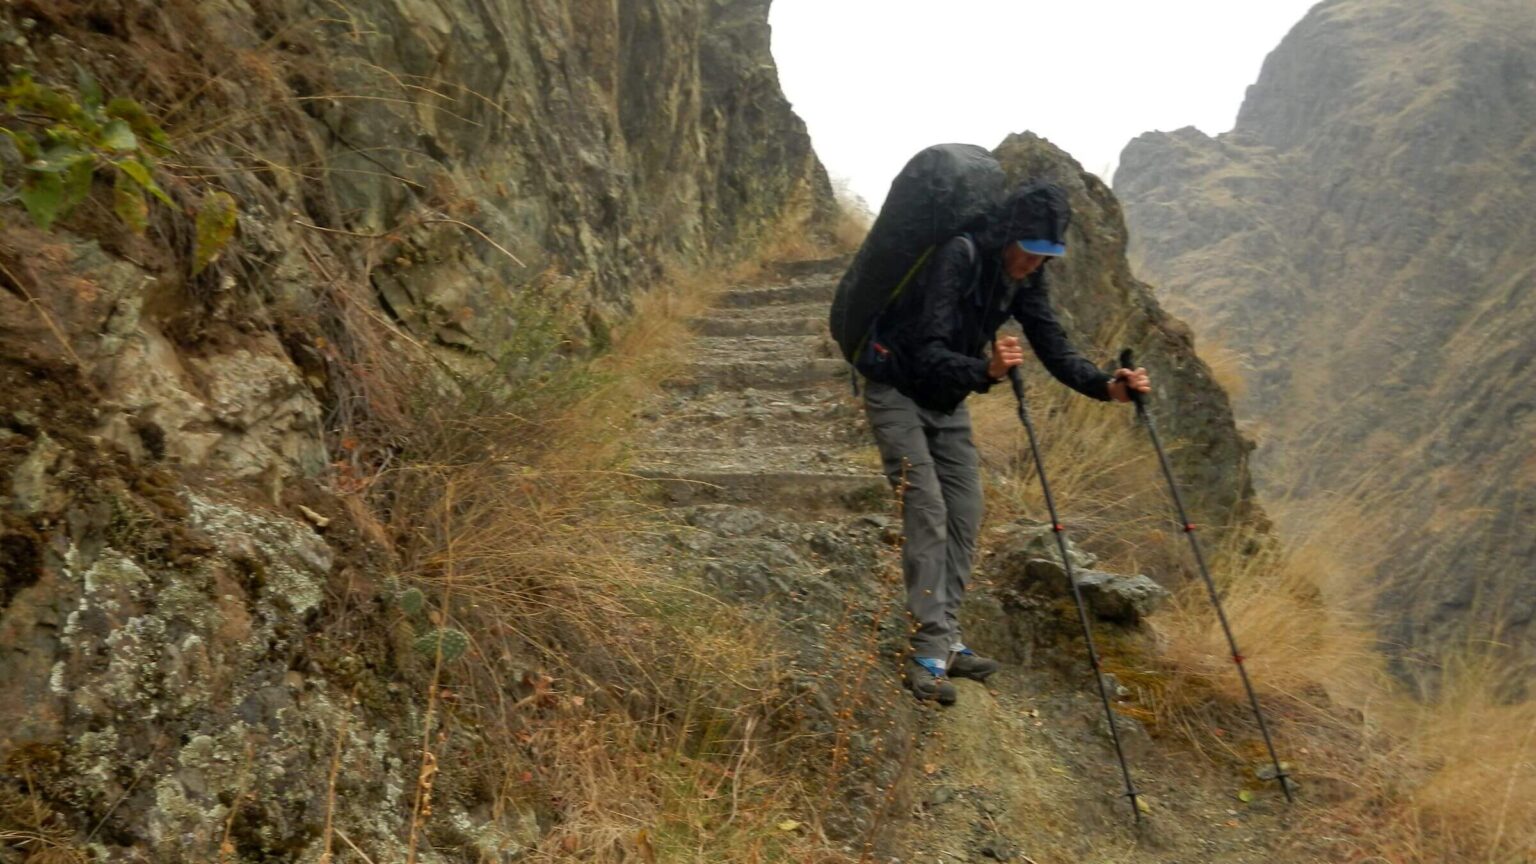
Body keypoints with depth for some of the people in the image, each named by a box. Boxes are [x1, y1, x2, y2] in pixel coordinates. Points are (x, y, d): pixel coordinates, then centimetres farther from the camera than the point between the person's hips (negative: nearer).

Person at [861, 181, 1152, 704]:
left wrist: (1105, 385, -21)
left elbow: (1054, 348, -6)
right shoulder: (956, 258, -27)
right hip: (897, 391, -7)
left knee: (964, 516, 3)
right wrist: (986, 371, -50)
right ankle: (928, 652, -10)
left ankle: (945, 642, 12)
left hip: (948, 402, 8)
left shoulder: (1023, 276, -5)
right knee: (927, 512, -15)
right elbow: (927, 354, -34)